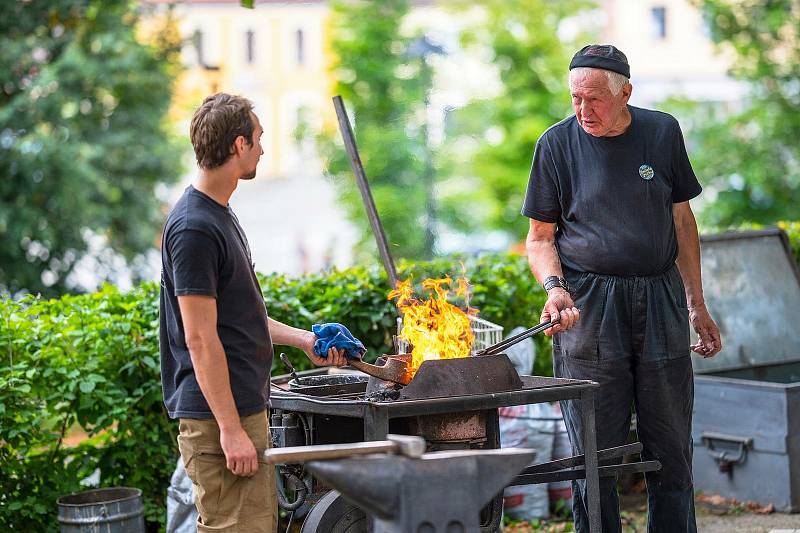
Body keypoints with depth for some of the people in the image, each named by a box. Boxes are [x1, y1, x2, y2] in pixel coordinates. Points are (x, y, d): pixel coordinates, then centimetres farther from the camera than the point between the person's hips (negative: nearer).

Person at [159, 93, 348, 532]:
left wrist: (301, 339, 21)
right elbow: (201, 339, -20)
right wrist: (231, 429, -21)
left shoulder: (220, 215, 15)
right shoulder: (193, 228, -17)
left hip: (246, 408, 10)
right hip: (219, 416, -10)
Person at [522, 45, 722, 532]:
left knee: (672, 451, 6)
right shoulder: (558, 143, -1)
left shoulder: (662, 132, 5)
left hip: (660, 302, 2)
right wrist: (554, 287, -16)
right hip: (588, 305, -2)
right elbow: (540, 236, 4)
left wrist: (696, 306, 13)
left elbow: (682, 221, 14)